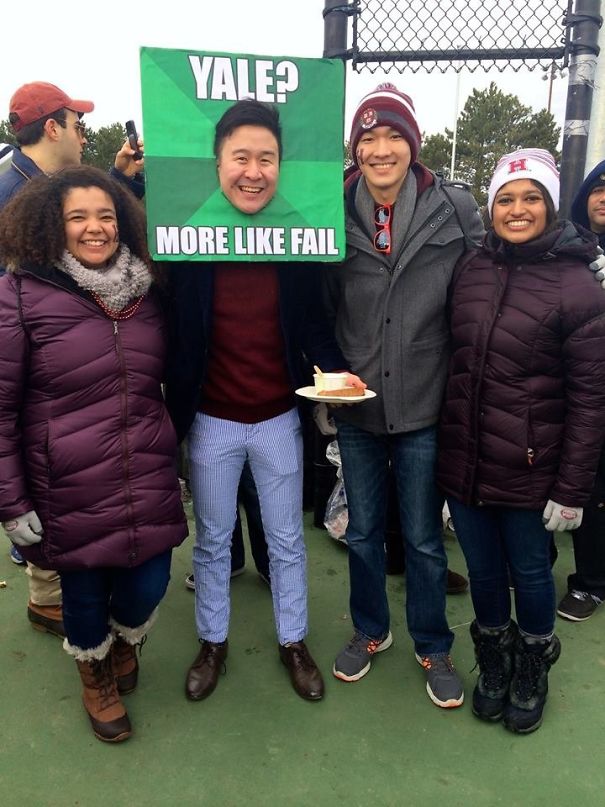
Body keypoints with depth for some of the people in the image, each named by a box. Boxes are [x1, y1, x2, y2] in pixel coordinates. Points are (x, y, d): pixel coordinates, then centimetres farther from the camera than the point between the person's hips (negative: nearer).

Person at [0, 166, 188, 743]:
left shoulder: (145, 291, 5)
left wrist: (172, 459, 19)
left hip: (149, 484, 4)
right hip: (69, 493, -3)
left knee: (147, 587, 11)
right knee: (84, 592, 14)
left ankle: (125, 642, 50)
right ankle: (95, 675, 48)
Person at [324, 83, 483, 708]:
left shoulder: (457, 209, -8)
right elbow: (322, 307, 6)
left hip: (425, 406, -2)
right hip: (356, 406, 2)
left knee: (424, 539, 12)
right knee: (362, 531, 18)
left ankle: (432, 647, 37)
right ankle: (370, 631, 42)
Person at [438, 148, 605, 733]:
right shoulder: (470, 270, 3)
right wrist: (444, 443, 7)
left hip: (528, 470, -3)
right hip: (463, 460, 4)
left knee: (530, 573, 15)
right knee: (482, 572, 18)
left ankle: (532, 672, 43)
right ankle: (494, 666, 44)